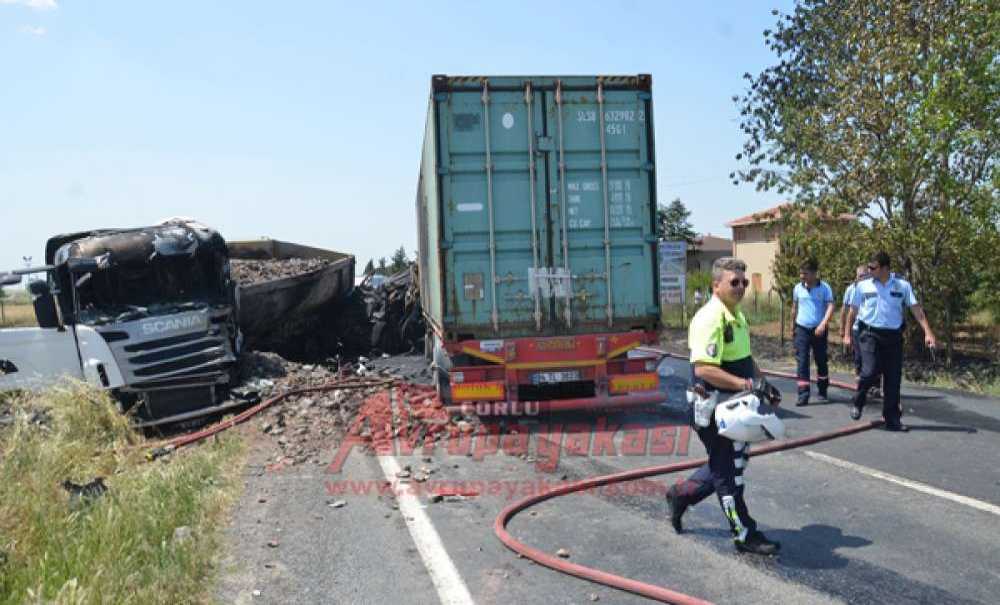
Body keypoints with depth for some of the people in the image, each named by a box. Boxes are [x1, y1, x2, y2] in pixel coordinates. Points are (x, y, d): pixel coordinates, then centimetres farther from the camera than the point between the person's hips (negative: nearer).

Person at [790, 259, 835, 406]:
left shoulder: (824, 288, -6)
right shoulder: (798, 288, 3)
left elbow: (830, 307, -14)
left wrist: (823, 324, -27)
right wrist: (792, 325, 20)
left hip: (819, 330, -1)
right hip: (802, 329, 2)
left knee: (821, 361, 12)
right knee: (802, 362, -5)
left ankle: (822, 391, 30)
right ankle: (803, 395, -5)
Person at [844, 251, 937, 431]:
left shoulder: (902, 285, 2)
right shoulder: (863, 286, 2)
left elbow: (916, 309, 0)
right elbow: (853, 311, 10)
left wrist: (928, 332, -10)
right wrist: (847, 334, 9)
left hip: (893, 336, 2)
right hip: (870, 335, -1)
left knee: (893, 378, 3)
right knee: (870, 372, -16)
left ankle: (892, 419, 13)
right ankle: (858, 404, 11)